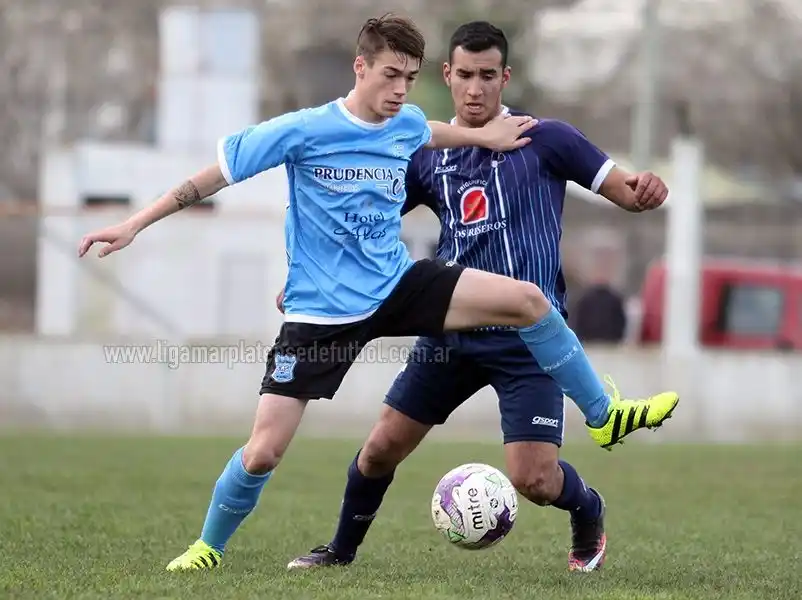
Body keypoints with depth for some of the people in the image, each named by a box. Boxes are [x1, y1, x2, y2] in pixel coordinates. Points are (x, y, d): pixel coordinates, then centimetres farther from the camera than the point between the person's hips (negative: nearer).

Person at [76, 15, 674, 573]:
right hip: (322, 313, -4)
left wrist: (484, 136, 24)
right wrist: (135, 224, -10)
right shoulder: (304, 131, -16)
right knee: (262, 453, -9)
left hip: (398, 286, 4)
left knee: (528, 299, -12)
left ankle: (606, 416, 3)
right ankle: (208, 547, 18)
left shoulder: (407, 123, -1)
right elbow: (217, 173, -9)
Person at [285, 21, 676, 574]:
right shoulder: (427, 158, 9)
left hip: (529, 337, -4)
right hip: (452, 331, 4)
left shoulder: (544, 140, -1)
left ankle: (588, 512, 22)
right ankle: (342, 550, 28)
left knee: (533, 480, -13)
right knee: (380, 450, 3)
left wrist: (643, 191, -27)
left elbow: (624, 190, -3)